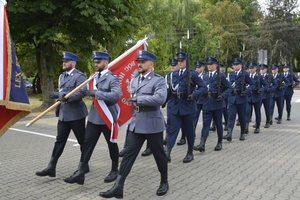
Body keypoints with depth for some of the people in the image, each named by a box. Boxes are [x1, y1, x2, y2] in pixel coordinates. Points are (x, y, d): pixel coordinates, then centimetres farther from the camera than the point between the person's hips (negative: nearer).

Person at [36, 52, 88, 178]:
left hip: (76, 114, -7)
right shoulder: (62, 76, 17)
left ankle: (85, 166, 20)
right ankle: (51, 168, 7)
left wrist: (66, 97, -30)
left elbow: (82, 92, -23)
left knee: (82, 141, 5)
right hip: (63, 114, 7)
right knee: (60, 140, 6)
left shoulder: (79, 76, -10)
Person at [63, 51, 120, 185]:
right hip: (94, 117, 7)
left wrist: (96, 93, -27)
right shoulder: (94, 78, 11)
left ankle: (114, 171, 26)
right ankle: (80, 174, 5)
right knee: (88, 144, 3)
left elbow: (116, 96, -28)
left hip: (107, 117, -6)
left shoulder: (112, 78, -12)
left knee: (112, 144, 8)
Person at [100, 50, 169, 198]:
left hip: (153, 125, -5)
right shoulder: (135, 81, 13)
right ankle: (118, 187, 2)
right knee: (129, 154, 1)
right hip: (136, 125, 6)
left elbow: (160, 98, -27)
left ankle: (164, 183, 30)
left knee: (159, 155, 9)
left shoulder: (158, 80, -8)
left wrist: (139, 99, -23)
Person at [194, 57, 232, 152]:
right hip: (207, 103, 4)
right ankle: (202, 144, -8)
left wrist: (223, 96, -16)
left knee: (218, 123, 7)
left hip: (217, 103, -3)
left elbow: (229, 88, -1)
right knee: (206, 123, -3)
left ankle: (219, 142, 23)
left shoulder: (221, 76, -2)